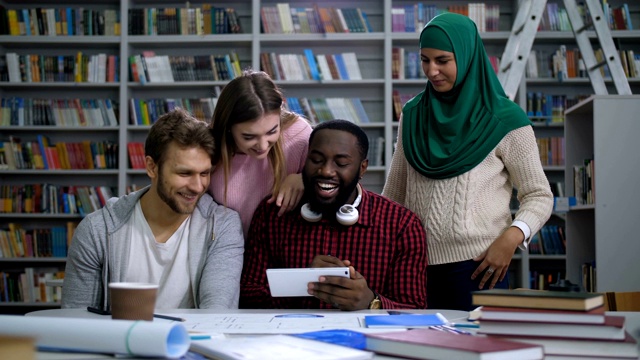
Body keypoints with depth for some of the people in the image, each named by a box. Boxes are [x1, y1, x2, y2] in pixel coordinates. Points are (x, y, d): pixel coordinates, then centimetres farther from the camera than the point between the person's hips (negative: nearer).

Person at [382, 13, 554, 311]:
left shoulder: (503, 121, -5)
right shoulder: (412, 114, 9)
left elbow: (539, 197, -2)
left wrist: (512, 237, -18)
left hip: (477, 265, -4)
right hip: (416, 265, 4)